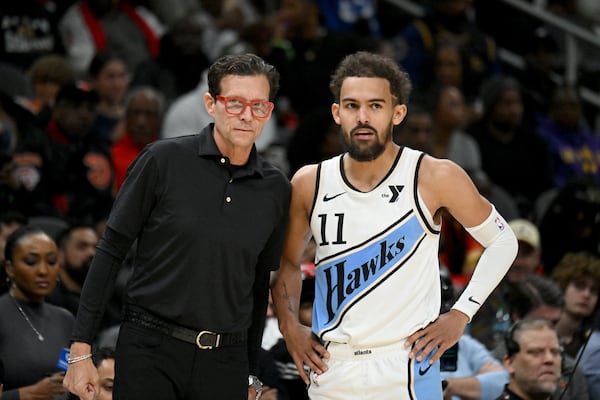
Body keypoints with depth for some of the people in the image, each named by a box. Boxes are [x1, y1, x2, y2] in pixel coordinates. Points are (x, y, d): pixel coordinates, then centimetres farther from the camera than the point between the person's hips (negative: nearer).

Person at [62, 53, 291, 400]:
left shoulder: (276, 189, 6)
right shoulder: (164, 160, -4)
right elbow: (111, 251, -2)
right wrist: (81, 349, -5)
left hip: (225, 359, 3)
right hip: (149, 347, -3)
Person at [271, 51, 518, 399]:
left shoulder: (434, 178, -8)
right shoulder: (310, 184, 2)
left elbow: (503, 241, 3)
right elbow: (288, 261, 19)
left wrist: (460, 315, -3)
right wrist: (289, 326, 4)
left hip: (406, 370, -3)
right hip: (330, 372, 3)